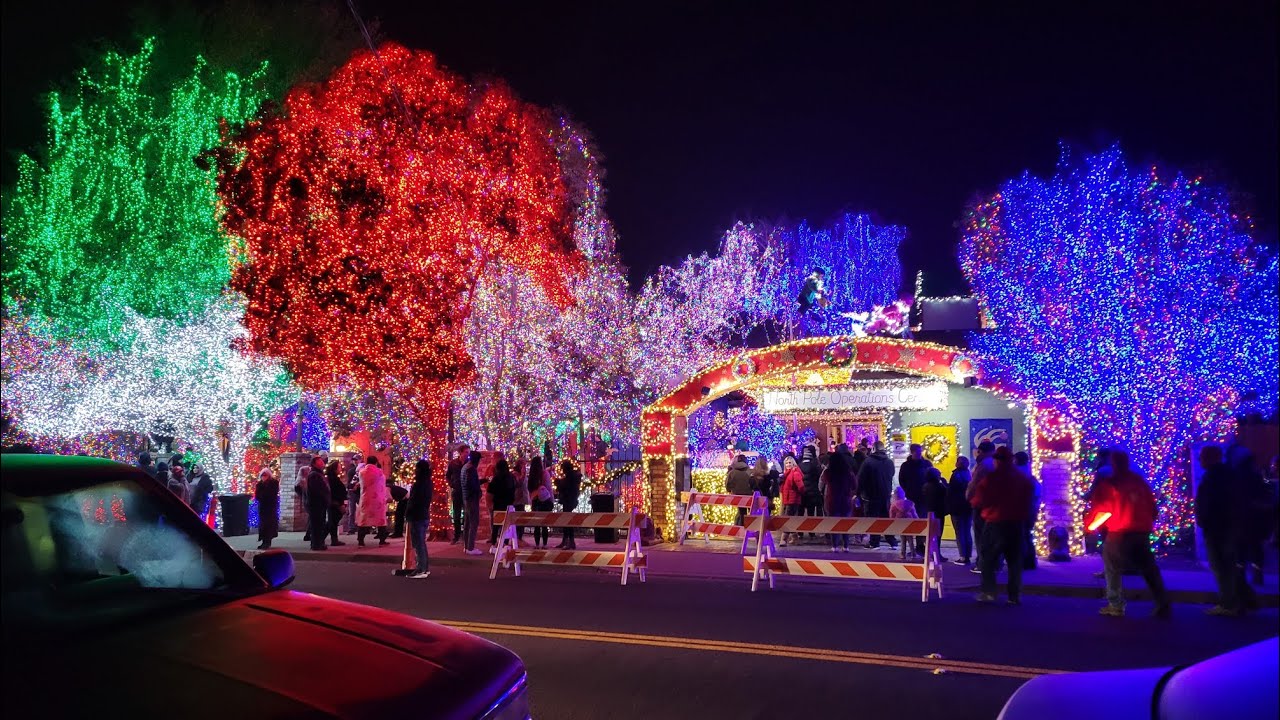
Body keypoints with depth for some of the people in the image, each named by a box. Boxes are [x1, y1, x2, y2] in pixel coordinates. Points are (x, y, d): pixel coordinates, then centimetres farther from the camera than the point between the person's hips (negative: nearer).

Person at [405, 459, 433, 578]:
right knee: (421, 543, 16)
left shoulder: (419, 484, -19)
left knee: (418, 544, -5)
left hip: (417, 516, -10)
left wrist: (408, 514, -7)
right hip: (424, 515, 10)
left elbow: (414, 502, -18)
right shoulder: (427, 482, 10)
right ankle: (425, 568, 20)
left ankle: (421, 570, -3)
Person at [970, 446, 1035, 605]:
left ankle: (988, 592, 2)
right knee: (1015, 560, 9)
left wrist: (974, 501, 8)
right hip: (1016, 524, 4)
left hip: (995, 523, -4)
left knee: (988, 559, 7)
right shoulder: (1024, 479, 6)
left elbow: (978, 501, -12)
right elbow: (1028, 501, 13)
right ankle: (1015, 595, 7)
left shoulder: (990, 478, -13)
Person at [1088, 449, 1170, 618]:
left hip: (1119, 533, -5)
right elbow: (1151, 504, 13)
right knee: (1149, 569, 12)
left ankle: (1115, 606, 5)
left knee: (1113, 568, 8)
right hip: (1142, 532, 5)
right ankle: (1163, 606, 6)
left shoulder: (1108, 483, -4)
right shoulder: (1139, 480, 12)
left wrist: (1088, 522, 5)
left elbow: (1099, 507, -8)